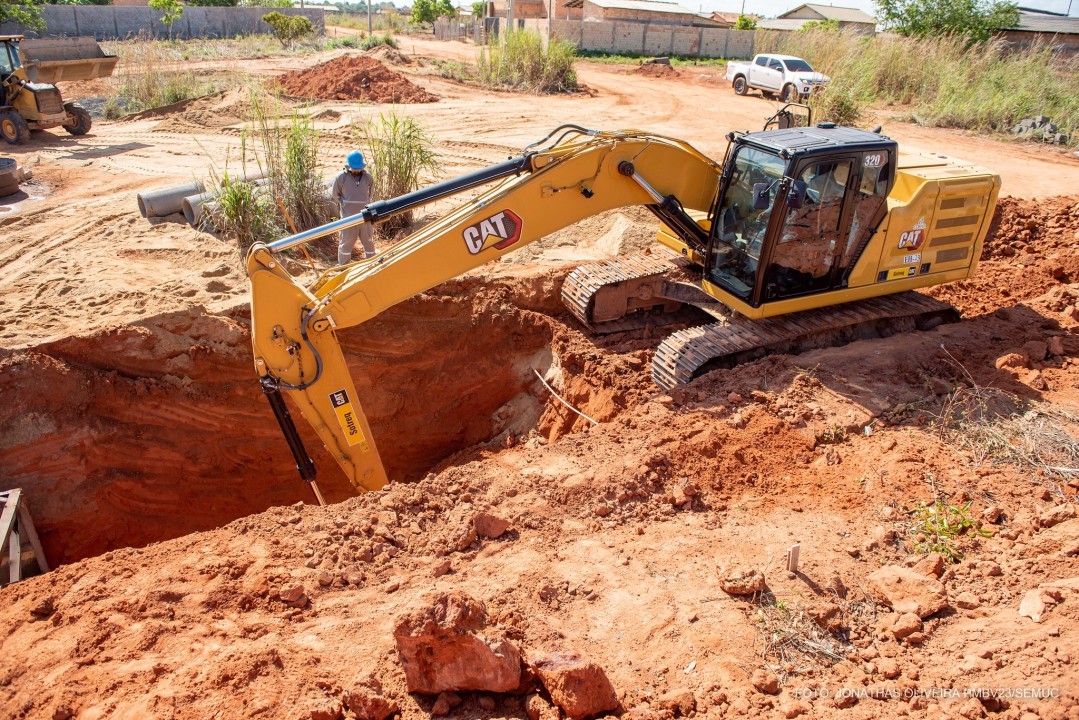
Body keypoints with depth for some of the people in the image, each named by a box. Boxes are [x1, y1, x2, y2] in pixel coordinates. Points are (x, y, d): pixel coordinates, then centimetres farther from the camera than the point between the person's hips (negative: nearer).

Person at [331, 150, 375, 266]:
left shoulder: (367, 177, 1)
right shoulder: (341, 177, -6)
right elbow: (335, 194, 6)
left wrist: (366, 204, 11)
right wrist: (344, 204, 2)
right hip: (348, 217, -3)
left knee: (369, 241, 14)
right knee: (346, 242, 5)